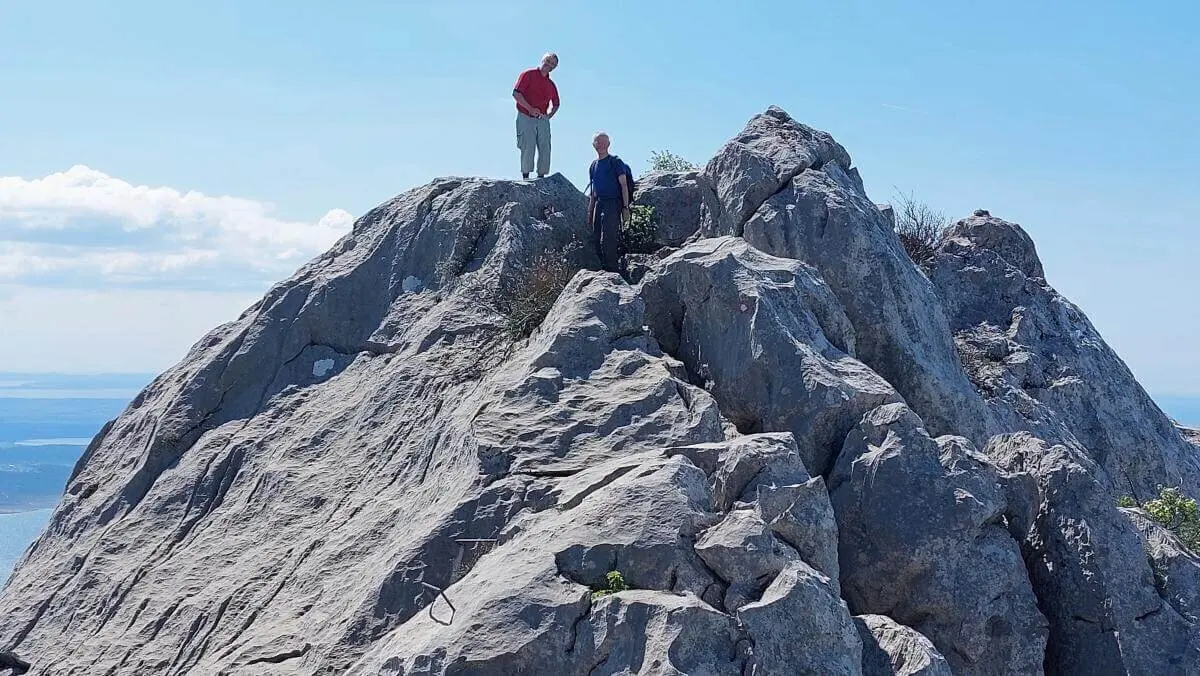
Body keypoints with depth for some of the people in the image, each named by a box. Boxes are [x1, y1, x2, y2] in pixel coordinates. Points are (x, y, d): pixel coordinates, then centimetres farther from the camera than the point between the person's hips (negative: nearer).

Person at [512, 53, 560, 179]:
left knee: (545, 149, -2)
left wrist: (548, 116, 12)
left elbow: (556, 104, 31)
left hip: (542, 120, 5)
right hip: (526, 118, -5)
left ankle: (541, 177, 4)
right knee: (528, 148, -9)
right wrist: (530, 109, -15)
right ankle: (525, 176, -4)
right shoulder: (528, 74, 1)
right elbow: (516, 93, -9)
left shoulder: (551, 84, 17)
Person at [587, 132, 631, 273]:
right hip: (598, 204, 7)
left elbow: (623, 184, -5)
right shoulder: (594, 165, 18)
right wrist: (590, 211, 19)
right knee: (597, 239, 6)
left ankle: (614, 270, -14)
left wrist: (625, 206, -12)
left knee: (607, 240, -16)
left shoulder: (615, 162, -1)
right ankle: (603, 268, 13)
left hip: (613, 203, -7)